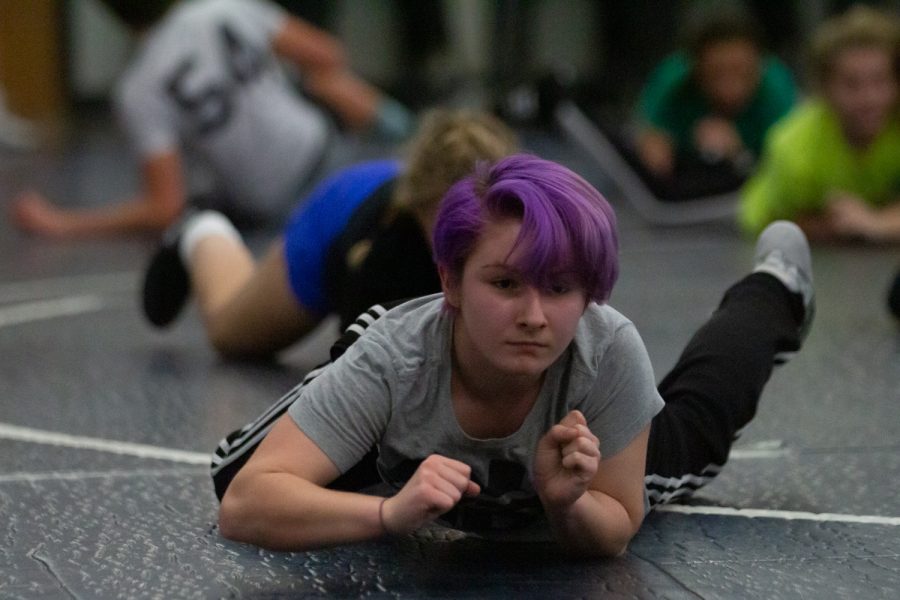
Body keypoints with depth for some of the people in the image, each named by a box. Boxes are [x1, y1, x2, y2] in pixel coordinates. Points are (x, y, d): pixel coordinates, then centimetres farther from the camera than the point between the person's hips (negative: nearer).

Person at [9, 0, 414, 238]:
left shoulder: (137, 93, -19)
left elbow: (165, 209, -21)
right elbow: (325, 56, -5)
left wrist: (61, 224, -14)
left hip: (268, 209, -3)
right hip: (317, 152, 3)